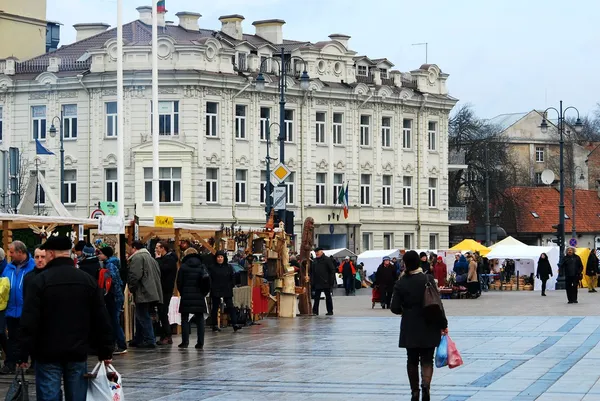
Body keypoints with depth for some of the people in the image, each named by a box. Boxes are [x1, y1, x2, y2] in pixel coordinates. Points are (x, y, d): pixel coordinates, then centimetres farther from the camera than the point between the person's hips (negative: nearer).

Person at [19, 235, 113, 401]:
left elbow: (29, 322, -12)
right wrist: (105, 351, 12)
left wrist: (23, 354, -7)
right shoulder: (88, 280, 5)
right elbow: (102, 320, 7)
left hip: (48, 354, -4)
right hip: (78, 354, 4)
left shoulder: (40, 281, -9)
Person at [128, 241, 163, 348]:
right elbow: (158, 274, 23)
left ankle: (149, 340, -7)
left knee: (143, 317, -5)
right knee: (141, 317, 17)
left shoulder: (137, 258, -9)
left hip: (143, 294, -9)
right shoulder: (151, 258, 21)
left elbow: (135, 275, -20)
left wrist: (131, 287, -7)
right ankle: (138, 339, 23)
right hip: (152, 293, 9)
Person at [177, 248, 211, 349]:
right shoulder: (202, 267, 3)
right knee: (200, 320, 5)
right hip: (199, 297, 2)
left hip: (186, 296, -2)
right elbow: (207, 281, -2)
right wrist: (204, 293, 8)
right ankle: (200, 343, 1)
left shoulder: (183, 267, -3)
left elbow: (179, 283, -3)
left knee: (185, 320, 6)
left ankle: (185, 342, 1)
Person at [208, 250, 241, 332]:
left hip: (227, 291, 2)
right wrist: (212, 287, -10)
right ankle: (215, 325, 12)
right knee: (215, 308, 5)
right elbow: (209, 279, -3)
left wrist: (231, 286, 1)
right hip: (215, 291, -2)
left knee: (230, 307, -5)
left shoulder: (229, 267, 7)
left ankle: (235, 324, -9)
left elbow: (232, 278, 11)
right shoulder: (212, 267, -1)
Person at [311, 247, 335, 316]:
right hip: (317, 283, 4)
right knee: (316, 297, 0)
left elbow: (332, 270, -5)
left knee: (328, 297, 6)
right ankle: (315, 311, 1)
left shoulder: (327, 260, -4)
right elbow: (312, 272, 14)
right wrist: (312, 281, 3)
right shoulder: (314, 261, 11)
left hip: (326, 283, -4)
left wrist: (331, 281, -11)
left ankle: (330, 311, 13)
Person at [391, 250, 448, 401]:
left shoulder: (400, 283, -5)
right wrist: (443, 324, -2)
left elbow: (395, 308, -5)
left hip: (409, 329, 1)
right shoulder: (428, 279, -8)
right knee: (427, 360, 3)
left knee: (412, 360, 11)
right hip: (428, 328, -1)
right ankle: (426, 384, -21)